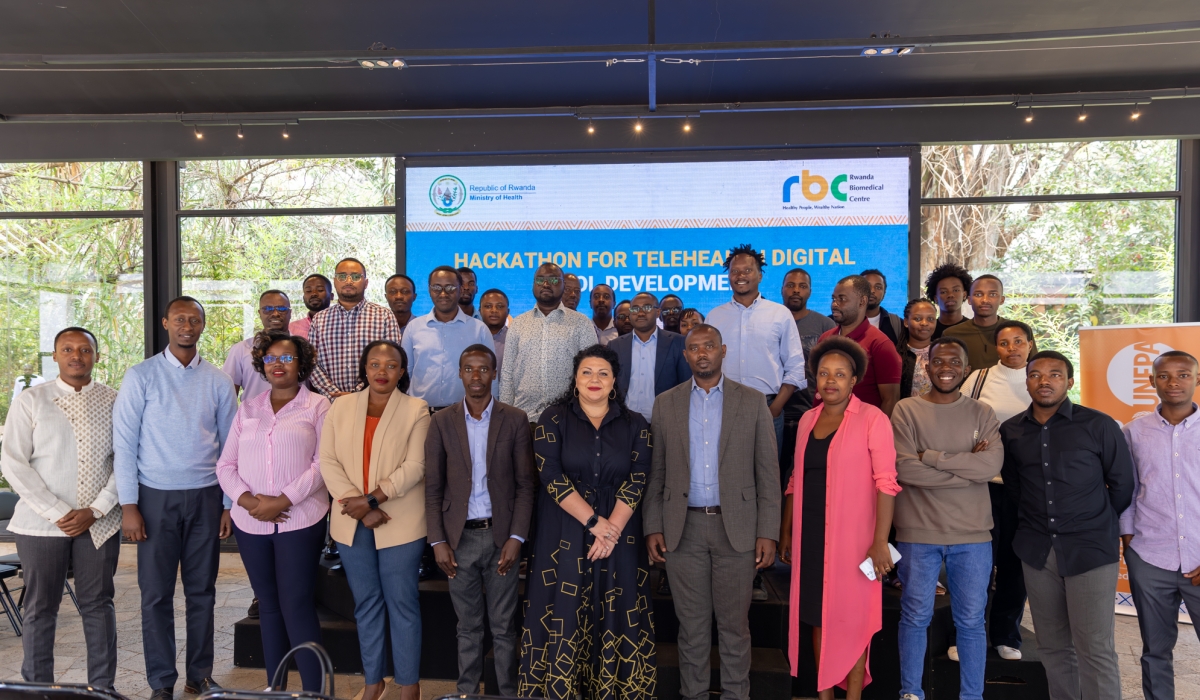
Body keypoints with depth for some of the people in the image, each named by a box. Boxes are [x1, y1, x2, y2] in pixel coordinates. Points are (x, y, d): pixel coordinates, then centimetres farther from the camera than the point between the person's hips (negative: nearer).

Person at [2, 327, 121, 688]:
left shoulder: (114, 402, 2)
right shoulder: (31, 400, 0)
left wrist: (95, 510, -9)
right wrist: (57, 513, -10)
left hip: (99, 524, 1)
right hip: (41, 523, -1)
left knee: (98, 606, 8)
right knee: (40, 610, 8)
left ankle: (103, 686, 19)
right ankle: (37, 687, 23)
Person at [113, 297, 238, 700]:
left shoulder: (218, 381, 3)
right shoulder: (141, 376, -1)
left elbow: (230, 446, 6)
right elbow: (124, 443, -3)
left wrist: (230, 503, 3)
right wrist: (129, 505, -7)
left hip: (206, 497, 1)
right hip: (157, 497, -1)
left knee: (202, 590, 9)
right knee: (156, 594, 5)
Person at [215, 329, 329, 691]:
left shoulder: (318, 407, 0)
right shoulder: (248, 408, 13)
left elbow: (323, 464, -8)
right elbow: (226, 464, 9)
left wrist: (283, 501, -16)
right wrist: (248, 500, -9)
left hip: (299, 521, -4)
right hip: (251, 523, 5)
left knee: (296, 606, -5)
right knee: (268, 607, 13)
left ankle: (314, 690, 4)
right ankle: (274, 688, 24)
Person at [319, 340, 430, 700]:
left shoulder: (416, 410, -3)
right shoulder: (341, 407, 7)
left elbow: (415, 467, -11)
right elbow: (328, 461, -1)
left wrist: (371, 499, -18)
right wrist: (359, 507, -12)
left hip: (400, 522, -3)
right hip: (352, 522, 4)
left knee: (401, 602, 3)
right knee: (366, 602, 15)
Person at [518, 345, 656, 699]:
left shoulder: (634, 424, 5)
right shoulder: (554, 419, 0)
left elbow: (637, 479, -3)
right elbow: (551, 475, -9)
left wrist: (611, 529, -15)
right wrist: (593, 521, -15)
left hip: (619, 538, 2)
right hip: (565, 536, -1)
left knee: (615, 619, 5)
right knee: (564, 617, 3)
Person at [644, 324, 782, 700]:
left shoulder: (752, 401, 1)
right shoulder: (665, 403, 5)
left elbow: (768, 472, 0)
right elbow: (655, 473, 6)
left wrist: (767, 532, -5)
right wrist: (653, 527, 0)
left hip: (736, 527, -1)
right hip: (684, 528, 1)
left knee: (734, 623, 8)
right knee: (692, 624, 11)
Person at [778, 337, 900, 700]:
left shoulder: (872, 419, -9)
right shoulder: (808, 419, 9)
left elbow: (886, 483, -13)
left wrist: (880, 541, -17)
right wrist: (786, 532, 13)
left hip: (852, 538, -5)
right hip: (810, 536, 5)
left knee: (852, 618, 5)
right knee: (818, 617, 13)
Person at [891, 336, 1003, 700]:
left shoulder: (982, 413, 4)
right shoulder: (906, 410, -3)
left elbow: (992, 465, -12)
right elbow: (904, 469, -15)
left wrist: (931, 456, -15)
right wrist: (967, 468, -13)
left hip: (973, 534, 2)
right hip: (918, 533, -2)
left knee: (971, 621, 12)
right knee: (915, 617, 10)